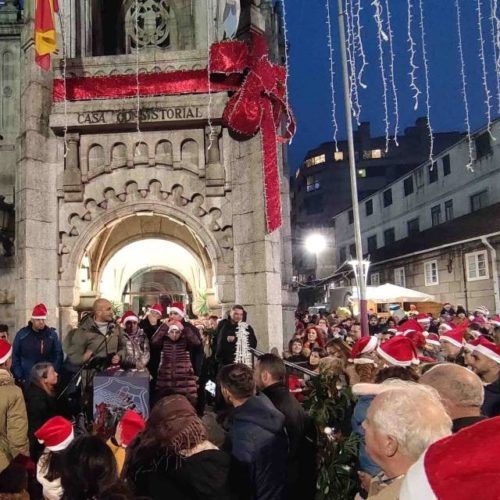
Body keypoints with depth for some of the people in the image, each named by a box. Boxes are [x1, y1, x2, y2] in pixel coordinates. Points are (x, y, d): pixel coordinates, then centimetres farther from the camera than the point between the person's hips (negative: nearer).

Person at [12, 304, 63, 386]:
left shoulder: (52, 335, 1)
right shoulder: (21, 334, 0)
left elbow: (58, 355, 3)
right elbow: (15, 357, 4)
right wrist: (19, 377, -2)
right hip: (26, 380, 0)